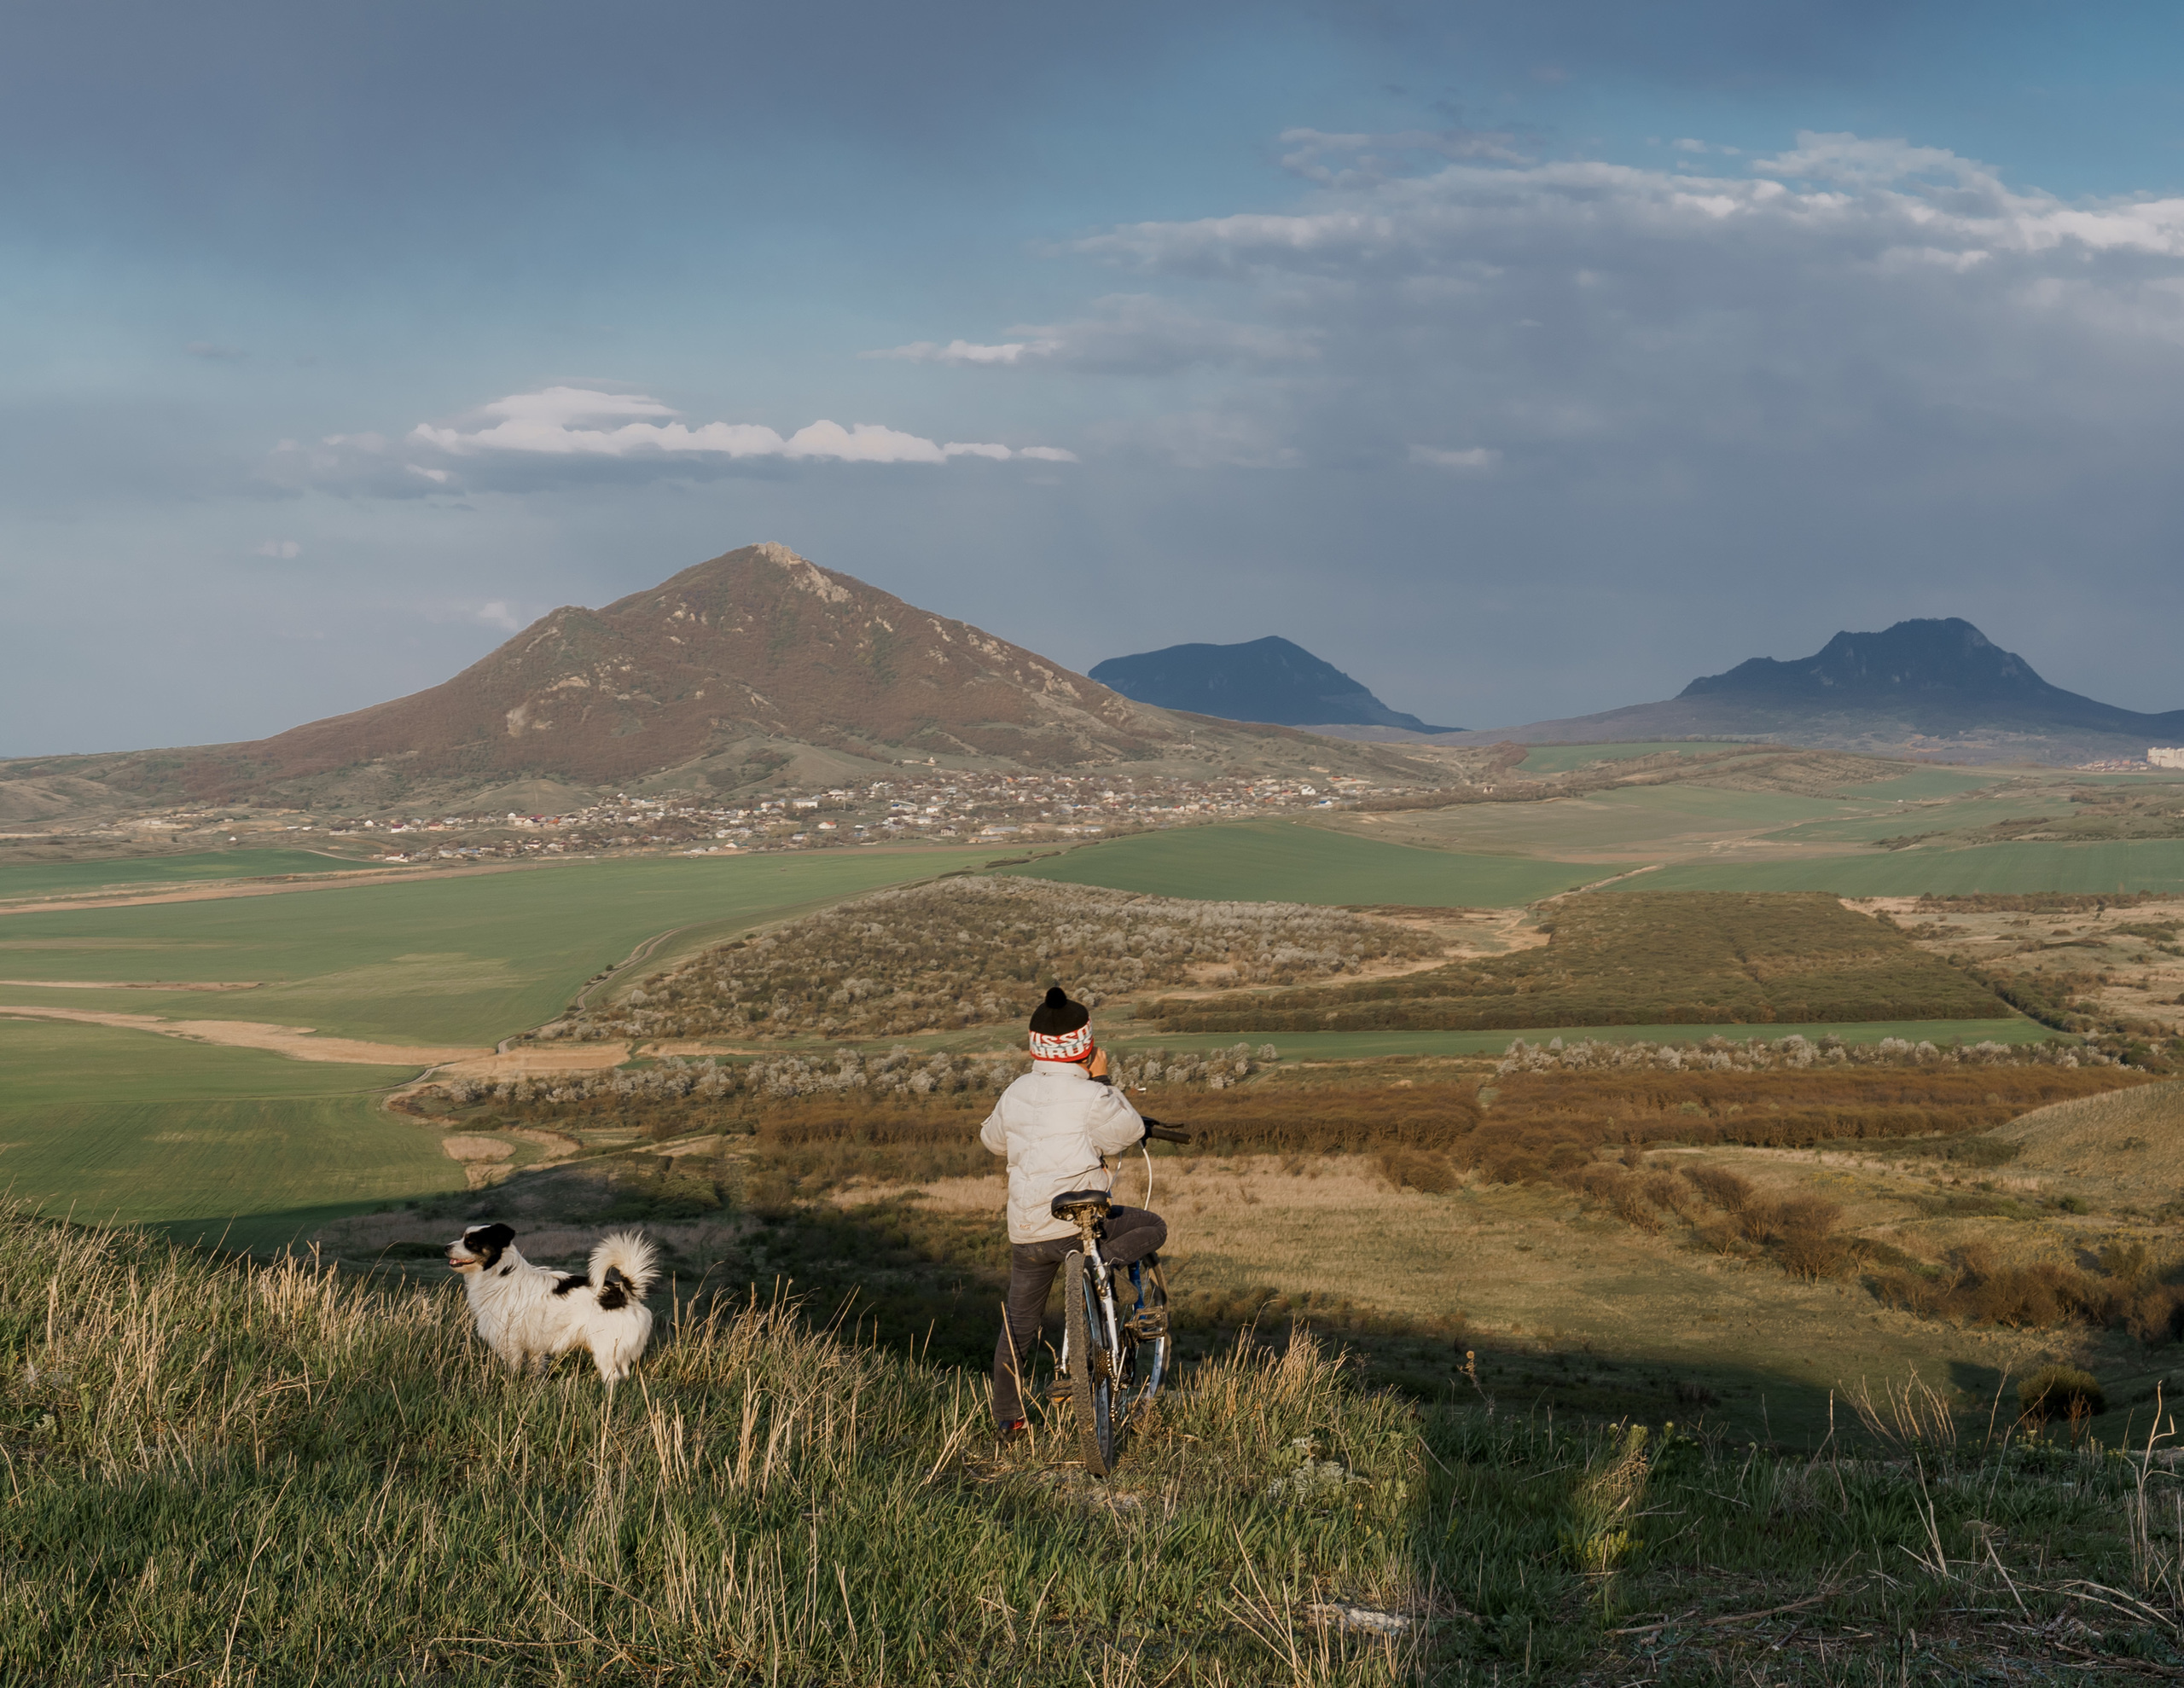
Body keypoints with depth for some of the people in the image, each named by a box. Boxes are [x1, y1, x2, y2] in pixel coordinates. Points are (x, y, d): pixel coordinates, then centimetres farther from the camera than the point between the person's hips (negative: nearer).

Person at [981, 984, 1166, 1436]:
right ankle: (1103, 1261, -12)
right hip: (1080, 1225, -6)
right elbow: (1128, 1132, -1)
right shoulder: (1090, 1096, -11)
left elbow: (991, 1139, 24)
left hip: (1026, 1229, 6)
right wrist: (1102, 1081, 4)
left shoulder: (1016, 1093, 8)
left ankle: (1007, 1416, 22)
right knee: (1152, 1227, 15)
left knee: (1019, 1323, 19)